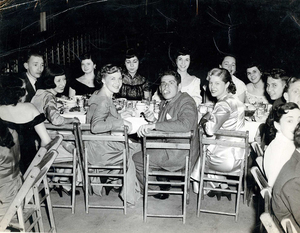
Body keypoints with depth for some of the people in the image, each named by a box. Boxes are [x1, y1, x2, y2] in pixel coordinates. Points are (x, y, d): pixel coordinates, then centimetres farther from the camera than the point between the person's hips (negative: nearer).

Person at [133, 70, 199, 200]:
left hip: (180, 154, -9)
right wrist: (153, 120, -4)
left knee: (136, 159, -3)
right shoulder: (164, 104, 12)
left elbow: (185, 125, -35)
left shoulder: (186, 101, -16)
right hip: (169, 148, 9)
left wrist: (154, 125, -36)